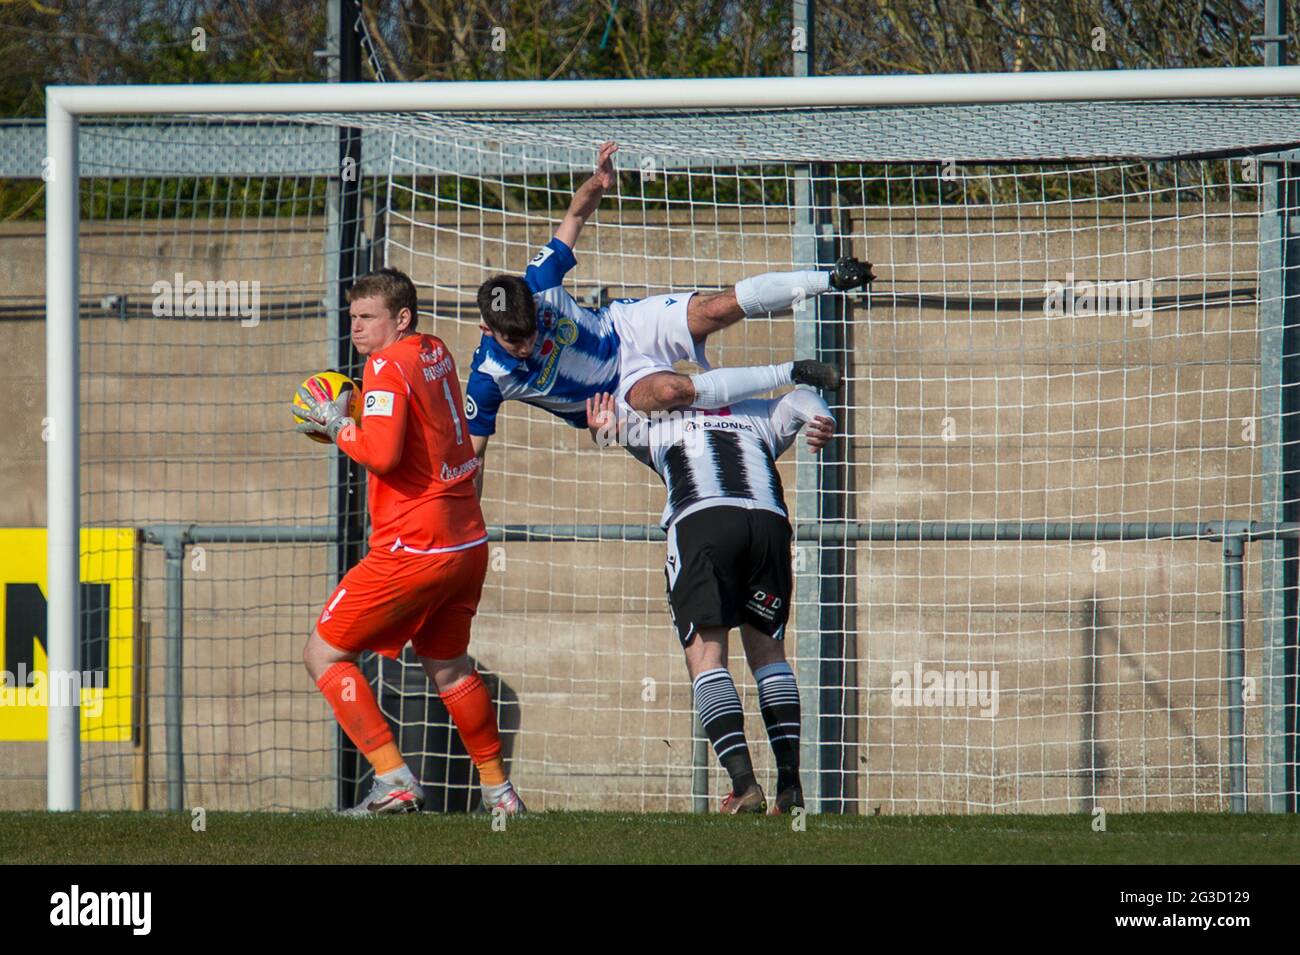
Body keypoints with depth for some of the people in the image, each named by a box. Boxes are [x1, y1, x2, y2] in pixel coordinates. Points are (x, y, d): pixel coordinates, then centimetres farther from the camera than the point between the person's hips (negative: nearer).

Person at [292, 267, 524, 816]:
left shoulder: (388, 367, -13)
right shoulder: (436, 353, 13)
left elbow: (383, 454, -24)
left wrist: (338, 426, -8)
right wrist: (355, 419, 13)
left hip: (413, 551, -9)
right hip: (467, 542, 9)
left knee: (324, 656, -2)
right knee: (447, 666, 27)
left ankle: (393, 780, -11)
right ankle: (497, 790, 33)